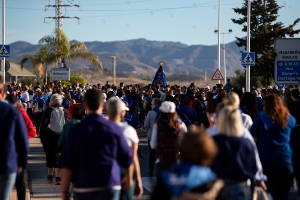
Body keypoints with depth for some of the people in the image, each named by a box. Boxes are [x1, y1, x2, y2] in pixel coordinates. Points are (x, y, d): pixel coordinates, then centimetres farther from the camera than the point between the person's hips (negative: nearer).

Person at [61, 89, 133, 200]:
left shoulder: (75, 130, -4)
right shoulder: (113, 128, -2)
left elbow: (68, 164, -6)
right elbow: (127, 157, 5)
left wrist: (64, 190, 1)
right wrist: (129, 178, 22)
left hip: (84, 187, 1)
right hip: (110, 186, 0)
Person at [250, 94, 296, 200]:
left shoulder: (260, 119, -4)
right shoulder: (288, 119, 2)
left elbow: (253, 140, -5)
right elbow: (294, 123, 27)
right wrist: (285, 112, 27)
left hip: (265, 160, -1)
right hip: (285, 160, 1)